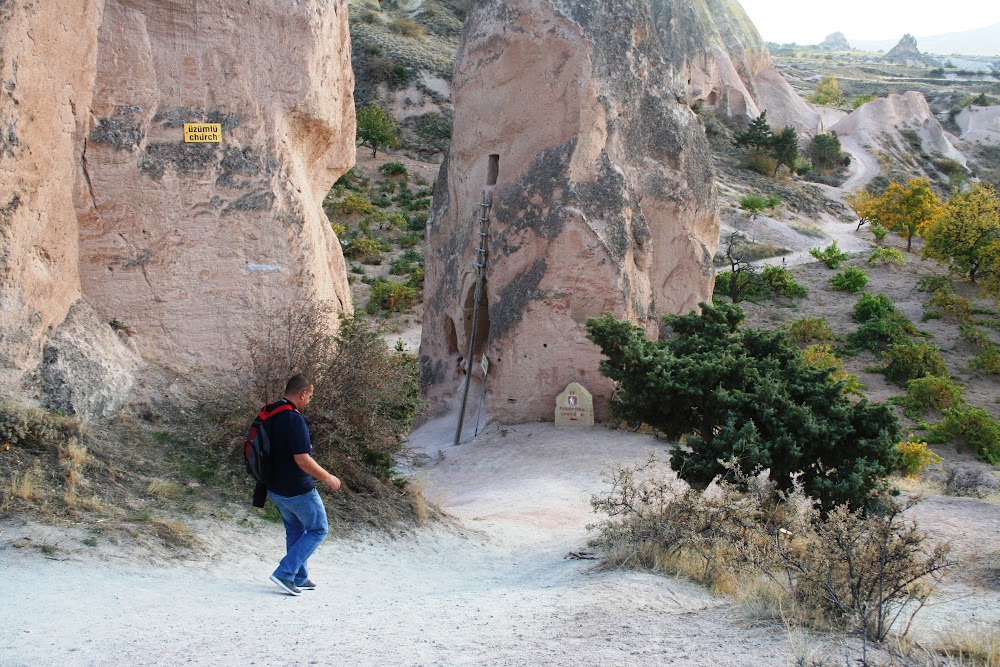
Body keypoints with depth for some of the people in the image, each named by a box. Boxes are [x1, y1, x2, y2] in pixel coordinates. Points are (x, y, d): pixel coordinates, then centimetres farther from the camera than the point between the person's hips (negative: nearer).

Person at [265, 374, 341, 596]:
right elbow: (303, 460, -27)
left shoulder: (270, 415, 4)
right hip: (298, 490, -9)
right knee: (318, 530, 7)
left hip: (275, 487, 9)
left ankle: (299, 579, 28)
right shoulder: (294, 419, -25)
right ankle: (285, 573, -1)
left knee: (295, 530, 22)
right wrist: (327, 478, -13)